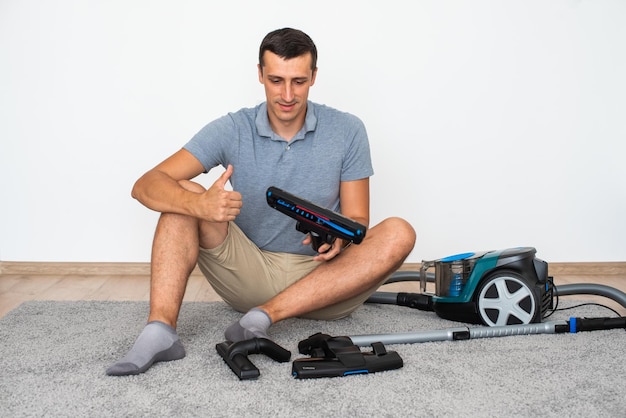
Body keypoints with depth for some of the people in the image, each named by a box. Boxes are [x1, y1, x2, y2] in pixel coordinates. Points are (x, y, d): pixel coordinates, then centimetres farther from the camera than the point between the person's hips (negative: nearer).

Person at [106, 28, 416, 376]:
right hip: (250, 273, 0)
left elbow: (357, 221, -1)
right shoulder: (232, 130, -5)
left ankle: (265, 315, -29)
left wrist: (337, 236, -27)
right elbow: (146, 186, -13)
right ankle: (160, 330, -32)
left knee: (398, 234, -26)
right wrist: (198, 204, -36)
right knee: (183, 194, -17)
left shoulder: (347, 131, -4)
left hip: (322, 280, 0)